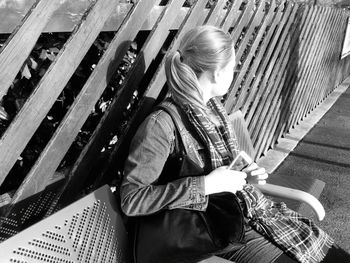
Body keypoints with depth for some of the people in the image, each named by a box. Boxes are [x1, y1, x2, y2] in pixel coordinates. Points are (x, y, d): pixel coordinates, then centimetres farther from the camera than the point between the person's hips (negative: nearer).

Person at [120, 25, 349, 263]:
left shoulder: (213, 107, 3)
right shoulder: (162, 124, -21)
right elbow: (130, 199, -23)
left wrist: (244, 175, -3)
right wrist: (206, 185, -26)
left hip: (253, 206, 7)